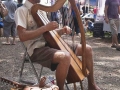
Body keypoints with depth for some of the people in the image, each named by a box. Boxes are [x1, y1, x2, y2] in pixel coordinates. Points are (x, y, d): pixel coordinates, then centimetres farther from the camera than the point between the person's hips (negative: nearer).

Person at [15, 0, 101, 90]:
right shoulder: (22, 10, -7)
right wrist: (45, 27, -22)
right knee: (65, 56, -38)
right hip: (37, 49, -8)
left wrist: (62, 30, -1)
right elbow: (22, 36, -20)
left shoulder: (41, 10, 17)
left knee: (87, 49, 3)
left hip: (50, 43, 8)